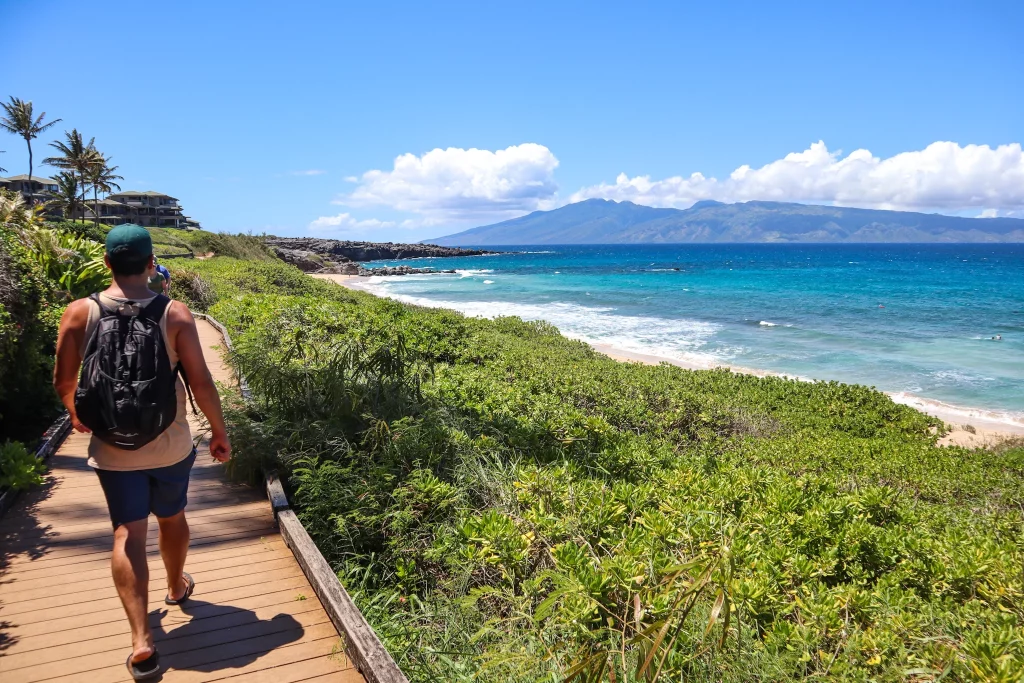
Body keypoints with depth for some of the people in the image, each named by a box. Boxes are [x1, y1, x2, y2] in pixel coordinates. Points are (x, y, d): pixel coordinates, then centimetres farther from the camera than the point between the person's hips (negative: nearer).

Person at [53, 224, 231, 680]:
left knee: (128, 534, 5)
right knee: (172, 518, 22)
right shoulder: (175, 313, -11)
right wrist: (219, 431, 1)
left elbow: (63, 381, 0)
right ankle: (177, 586, 46)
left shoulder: (80, 313, -7)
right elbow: (201, 381, -11)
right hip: (169, 444, 0)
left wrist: (75, 414, 22)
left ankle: (142, 642, -2)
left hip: (112, 447, 0)